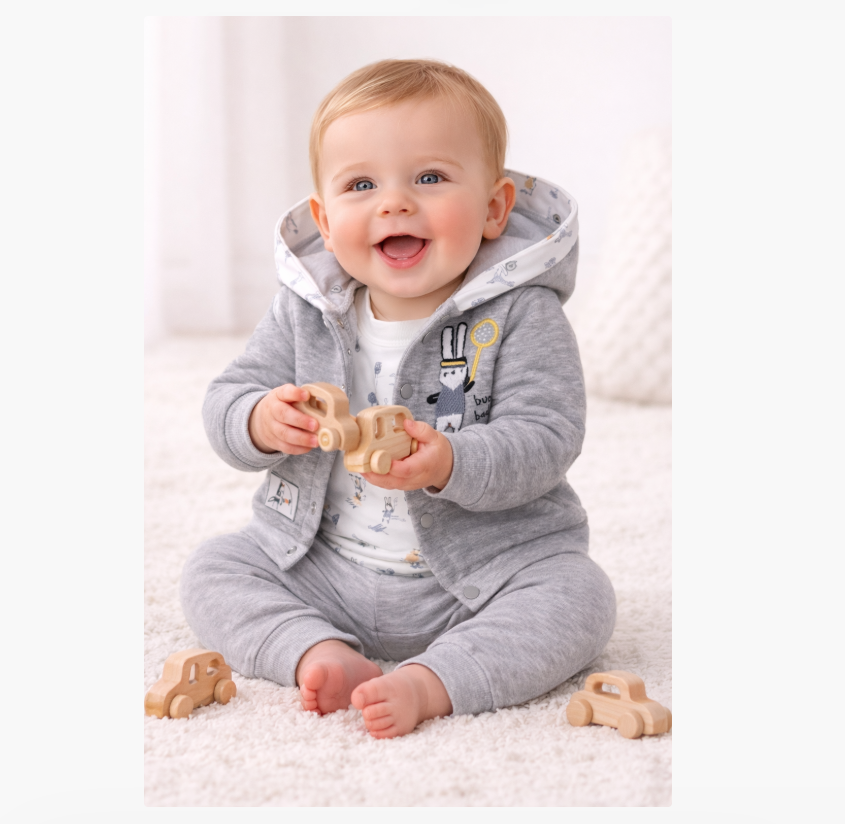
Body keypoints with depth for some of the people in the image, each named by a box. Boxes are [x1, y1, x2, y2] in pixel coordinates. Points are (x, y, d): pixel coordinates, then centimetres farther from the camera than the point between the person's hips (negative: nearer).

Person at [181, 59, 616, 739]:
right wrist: (262, 421, -23)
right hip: (321, 566, 4)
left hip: (485, 565, -3)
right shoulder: (304, 312, -2)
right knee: (212, 569, -7)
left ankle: (429, 681, -31)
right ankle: (320, 653, -21)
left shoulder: (521, 316, -13)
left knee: (579, 596, -26)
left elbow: (546, 436, -19)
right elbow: (227, 400, 1)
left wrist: (450, 464, -36)